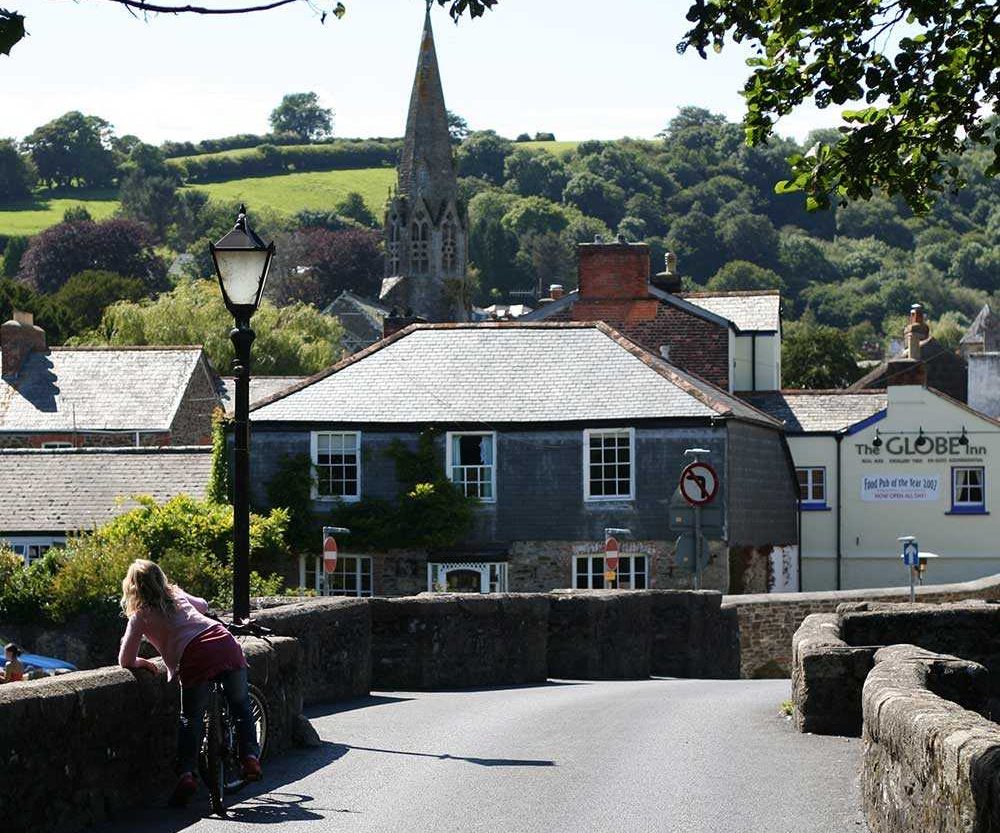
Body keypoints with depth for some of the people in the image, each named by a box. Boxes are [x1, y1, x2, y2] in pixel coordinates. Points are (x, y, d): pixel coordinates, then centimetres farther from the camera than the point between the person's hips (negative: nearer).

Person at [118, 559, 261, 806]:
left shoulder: (140, 616, 12)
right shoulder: (178, 596, 26)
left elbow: (126, 661, 9)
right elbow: (203, 605, 49)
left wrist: (144, 663, 29)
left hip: (196, 658, -4)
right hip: (226, 644, 4)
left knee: (191, 719, 7)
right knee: (241, 706, 20)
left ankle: (186, 773, -6)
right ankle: (250, 756, 7)